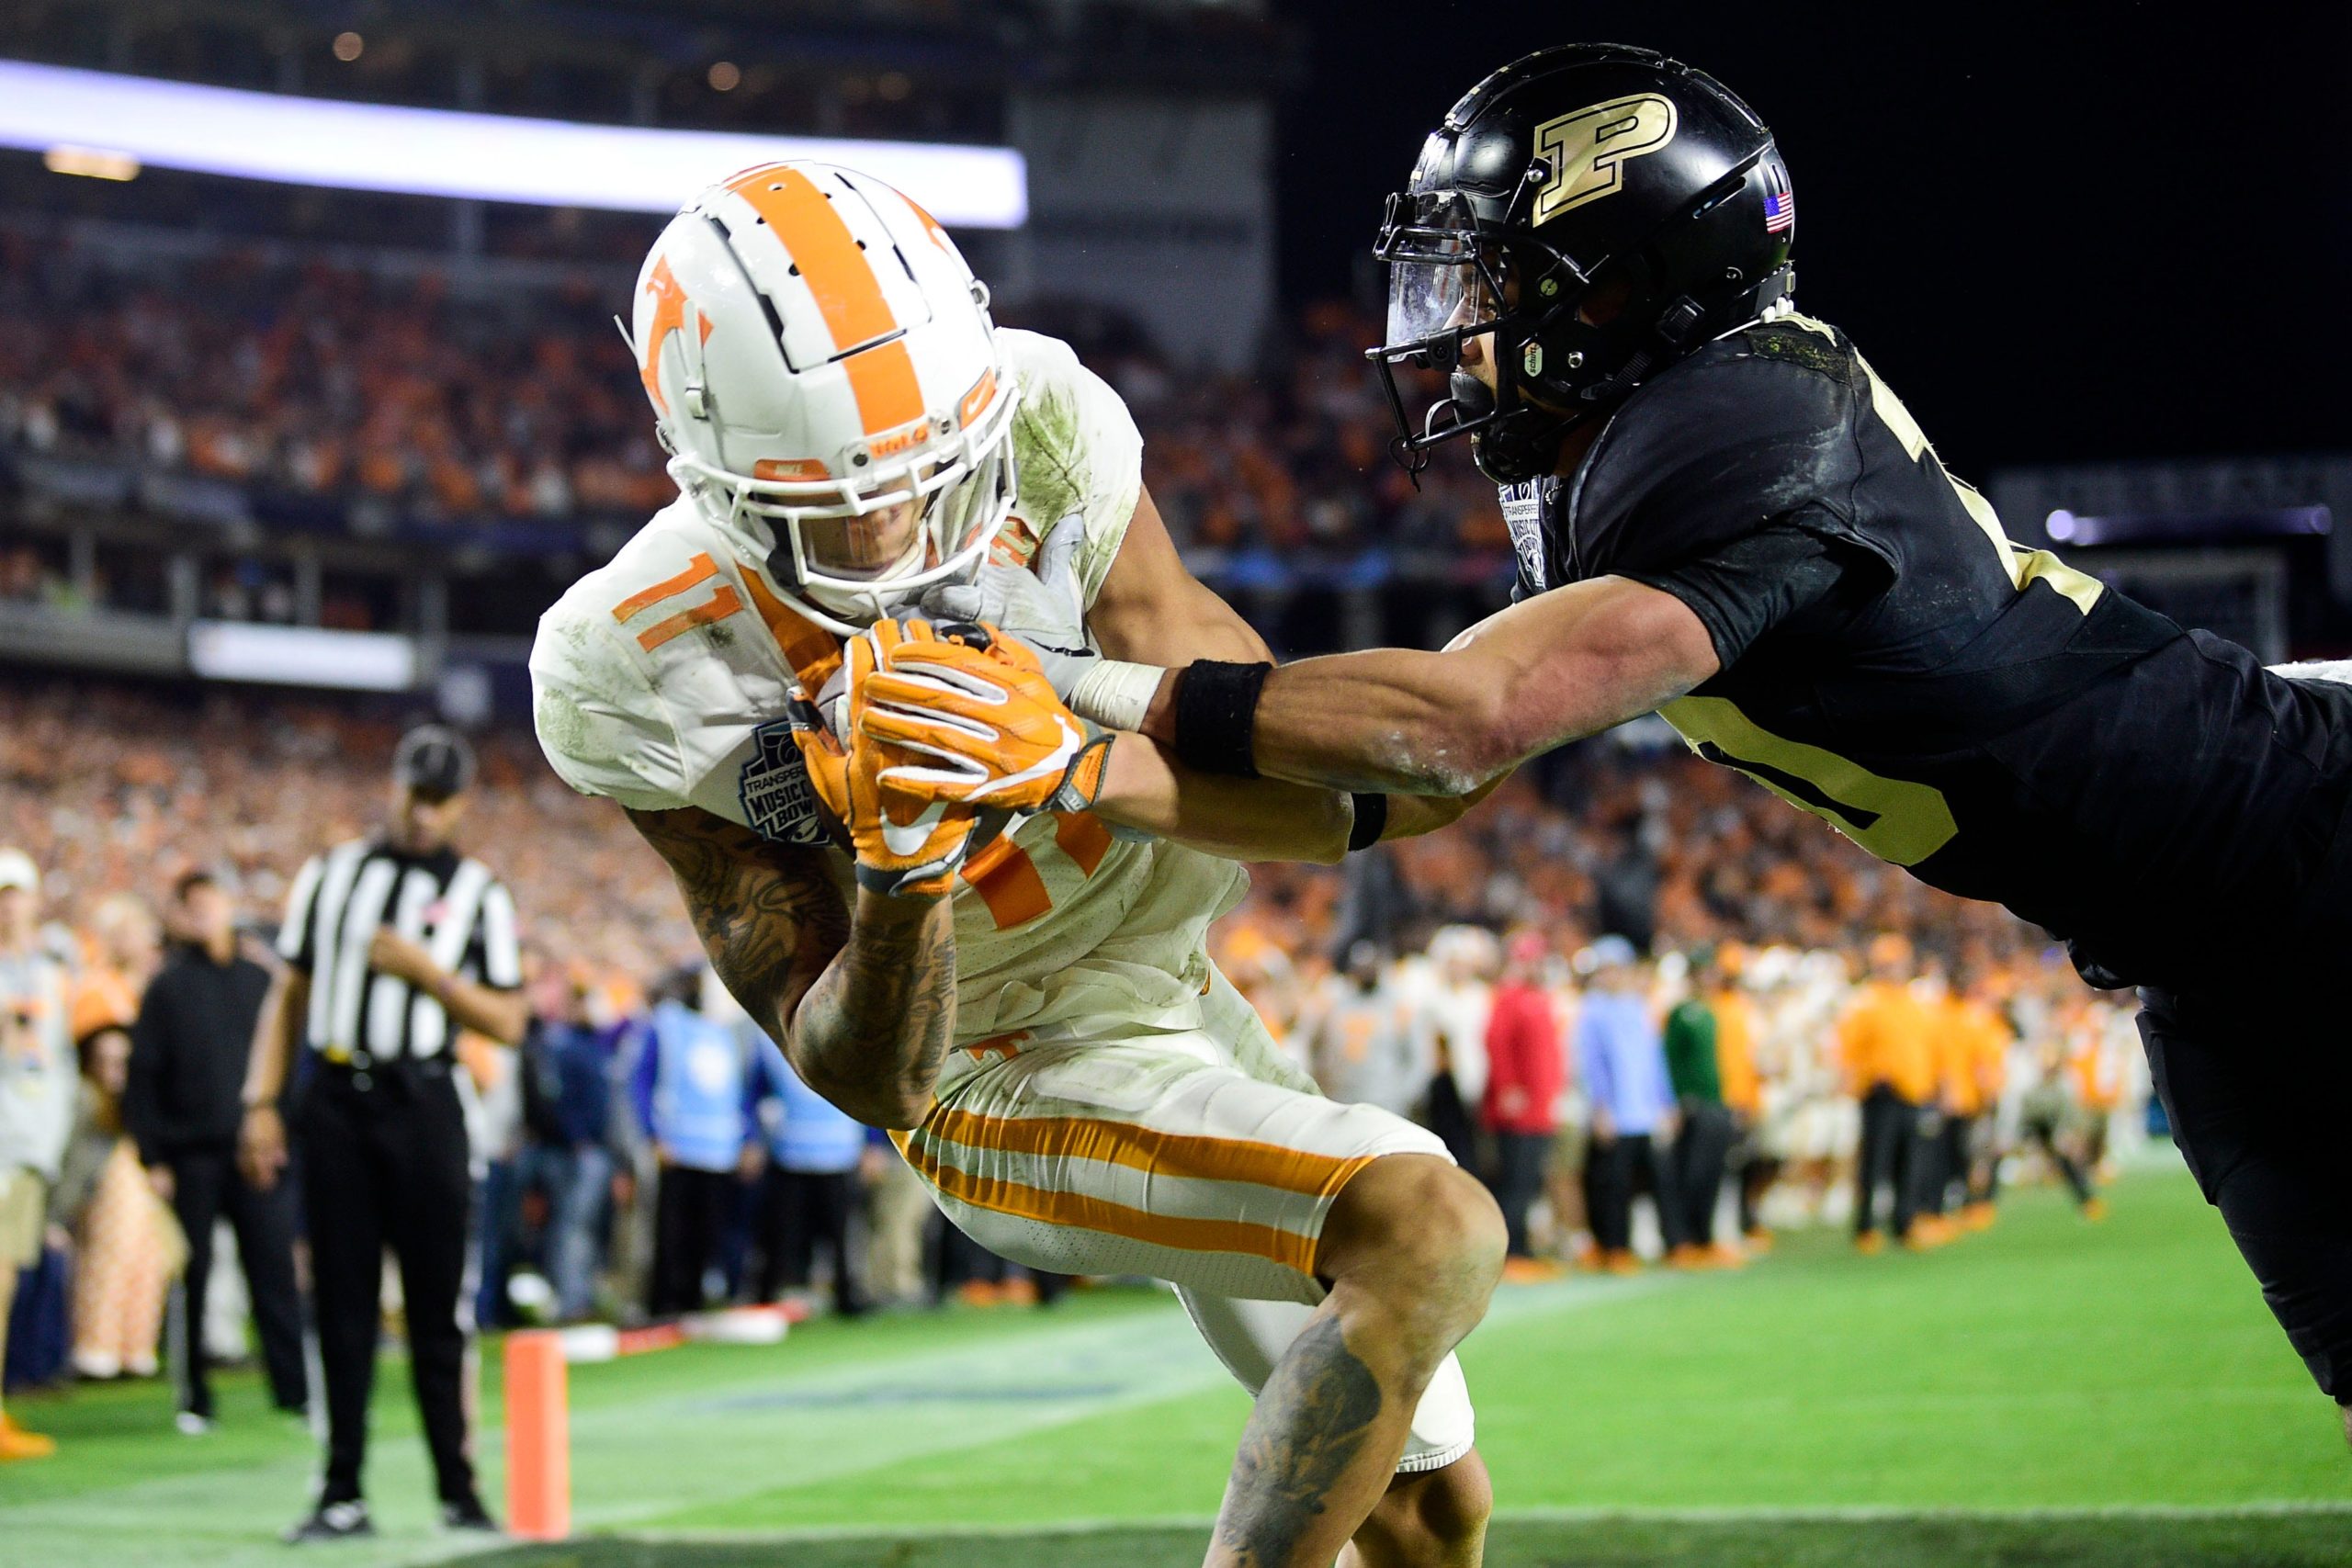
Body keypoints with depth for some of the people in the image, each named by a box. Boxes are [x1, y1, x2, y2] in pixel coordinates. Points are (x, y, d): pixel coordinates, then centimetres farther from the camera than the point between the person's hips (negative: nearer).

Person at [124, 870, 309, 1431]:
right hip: (192, 1152, -1)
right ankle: (194, 1400, 9)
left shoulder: (258, 980, 11)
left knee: (275, 1271, -3)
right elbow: (142, 1079, 1)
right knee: (192, 1278, 1)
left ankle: (295, 1389, 0)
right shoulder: (167, 987, 4)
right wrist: (153, 1157, -6)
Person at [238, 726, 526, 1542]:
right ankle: (343, 1495, 7)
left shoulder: (478, 893, 6)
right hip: (333, 1103, 2)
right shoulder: (331, 873, 12)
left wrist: (424, 968, -12)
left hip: (422, 1106, -2)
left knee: (436, 1306, -2)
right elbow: (288, 994, 13)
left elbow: (508, 1023, 1)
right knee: (341, 1302, 3)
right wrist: (262, 1102, 4)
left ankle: (458, 1491, 5)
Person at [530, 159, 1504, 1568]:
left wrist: (1064, 764, -41)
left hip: (1179, 995, 5)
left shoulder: (1041, 424, -21)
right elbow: (869, 1080, -23)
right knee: (1433, 1233, -30)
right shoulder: (639, 672, -26)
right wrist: (902, 874, -43)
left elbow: (1288, 785, -22)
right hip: (1017, 1085, -5)